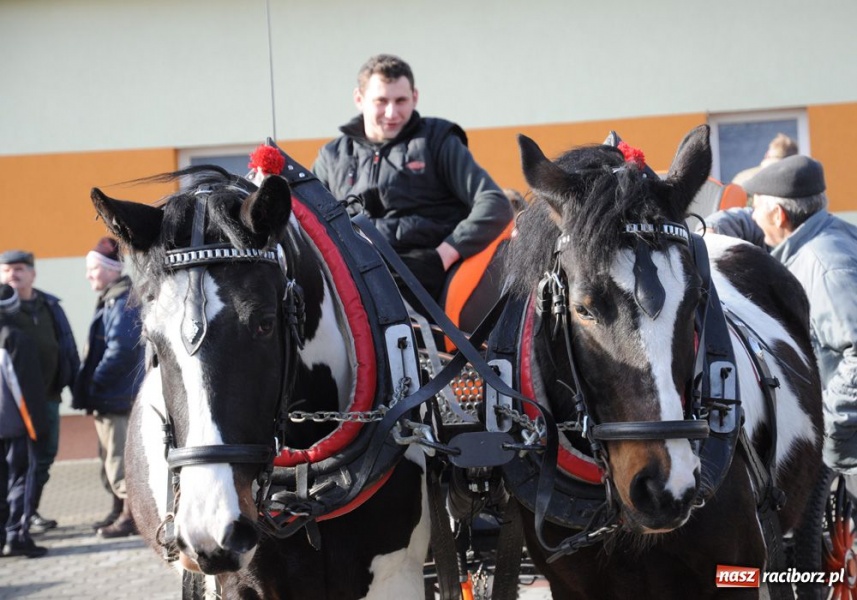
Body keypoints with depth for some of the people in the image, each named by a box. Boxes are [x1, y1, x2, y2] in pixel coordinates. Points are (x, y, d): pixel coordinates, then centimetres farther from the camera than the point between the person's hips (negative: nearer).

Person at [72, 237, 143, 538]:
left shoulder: (124, 303, -16)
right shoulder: (110, 300, 16)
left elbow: (121, 352, -23)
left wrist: (92, 384, -19)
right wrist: (86, 384, 13)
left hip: (117, 398, -10)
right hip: (107, 397, 10)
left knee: (119, 458, -6)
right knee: (112, 457, 17)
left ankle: (131, 516, -1)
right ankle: (120, 511, 26)